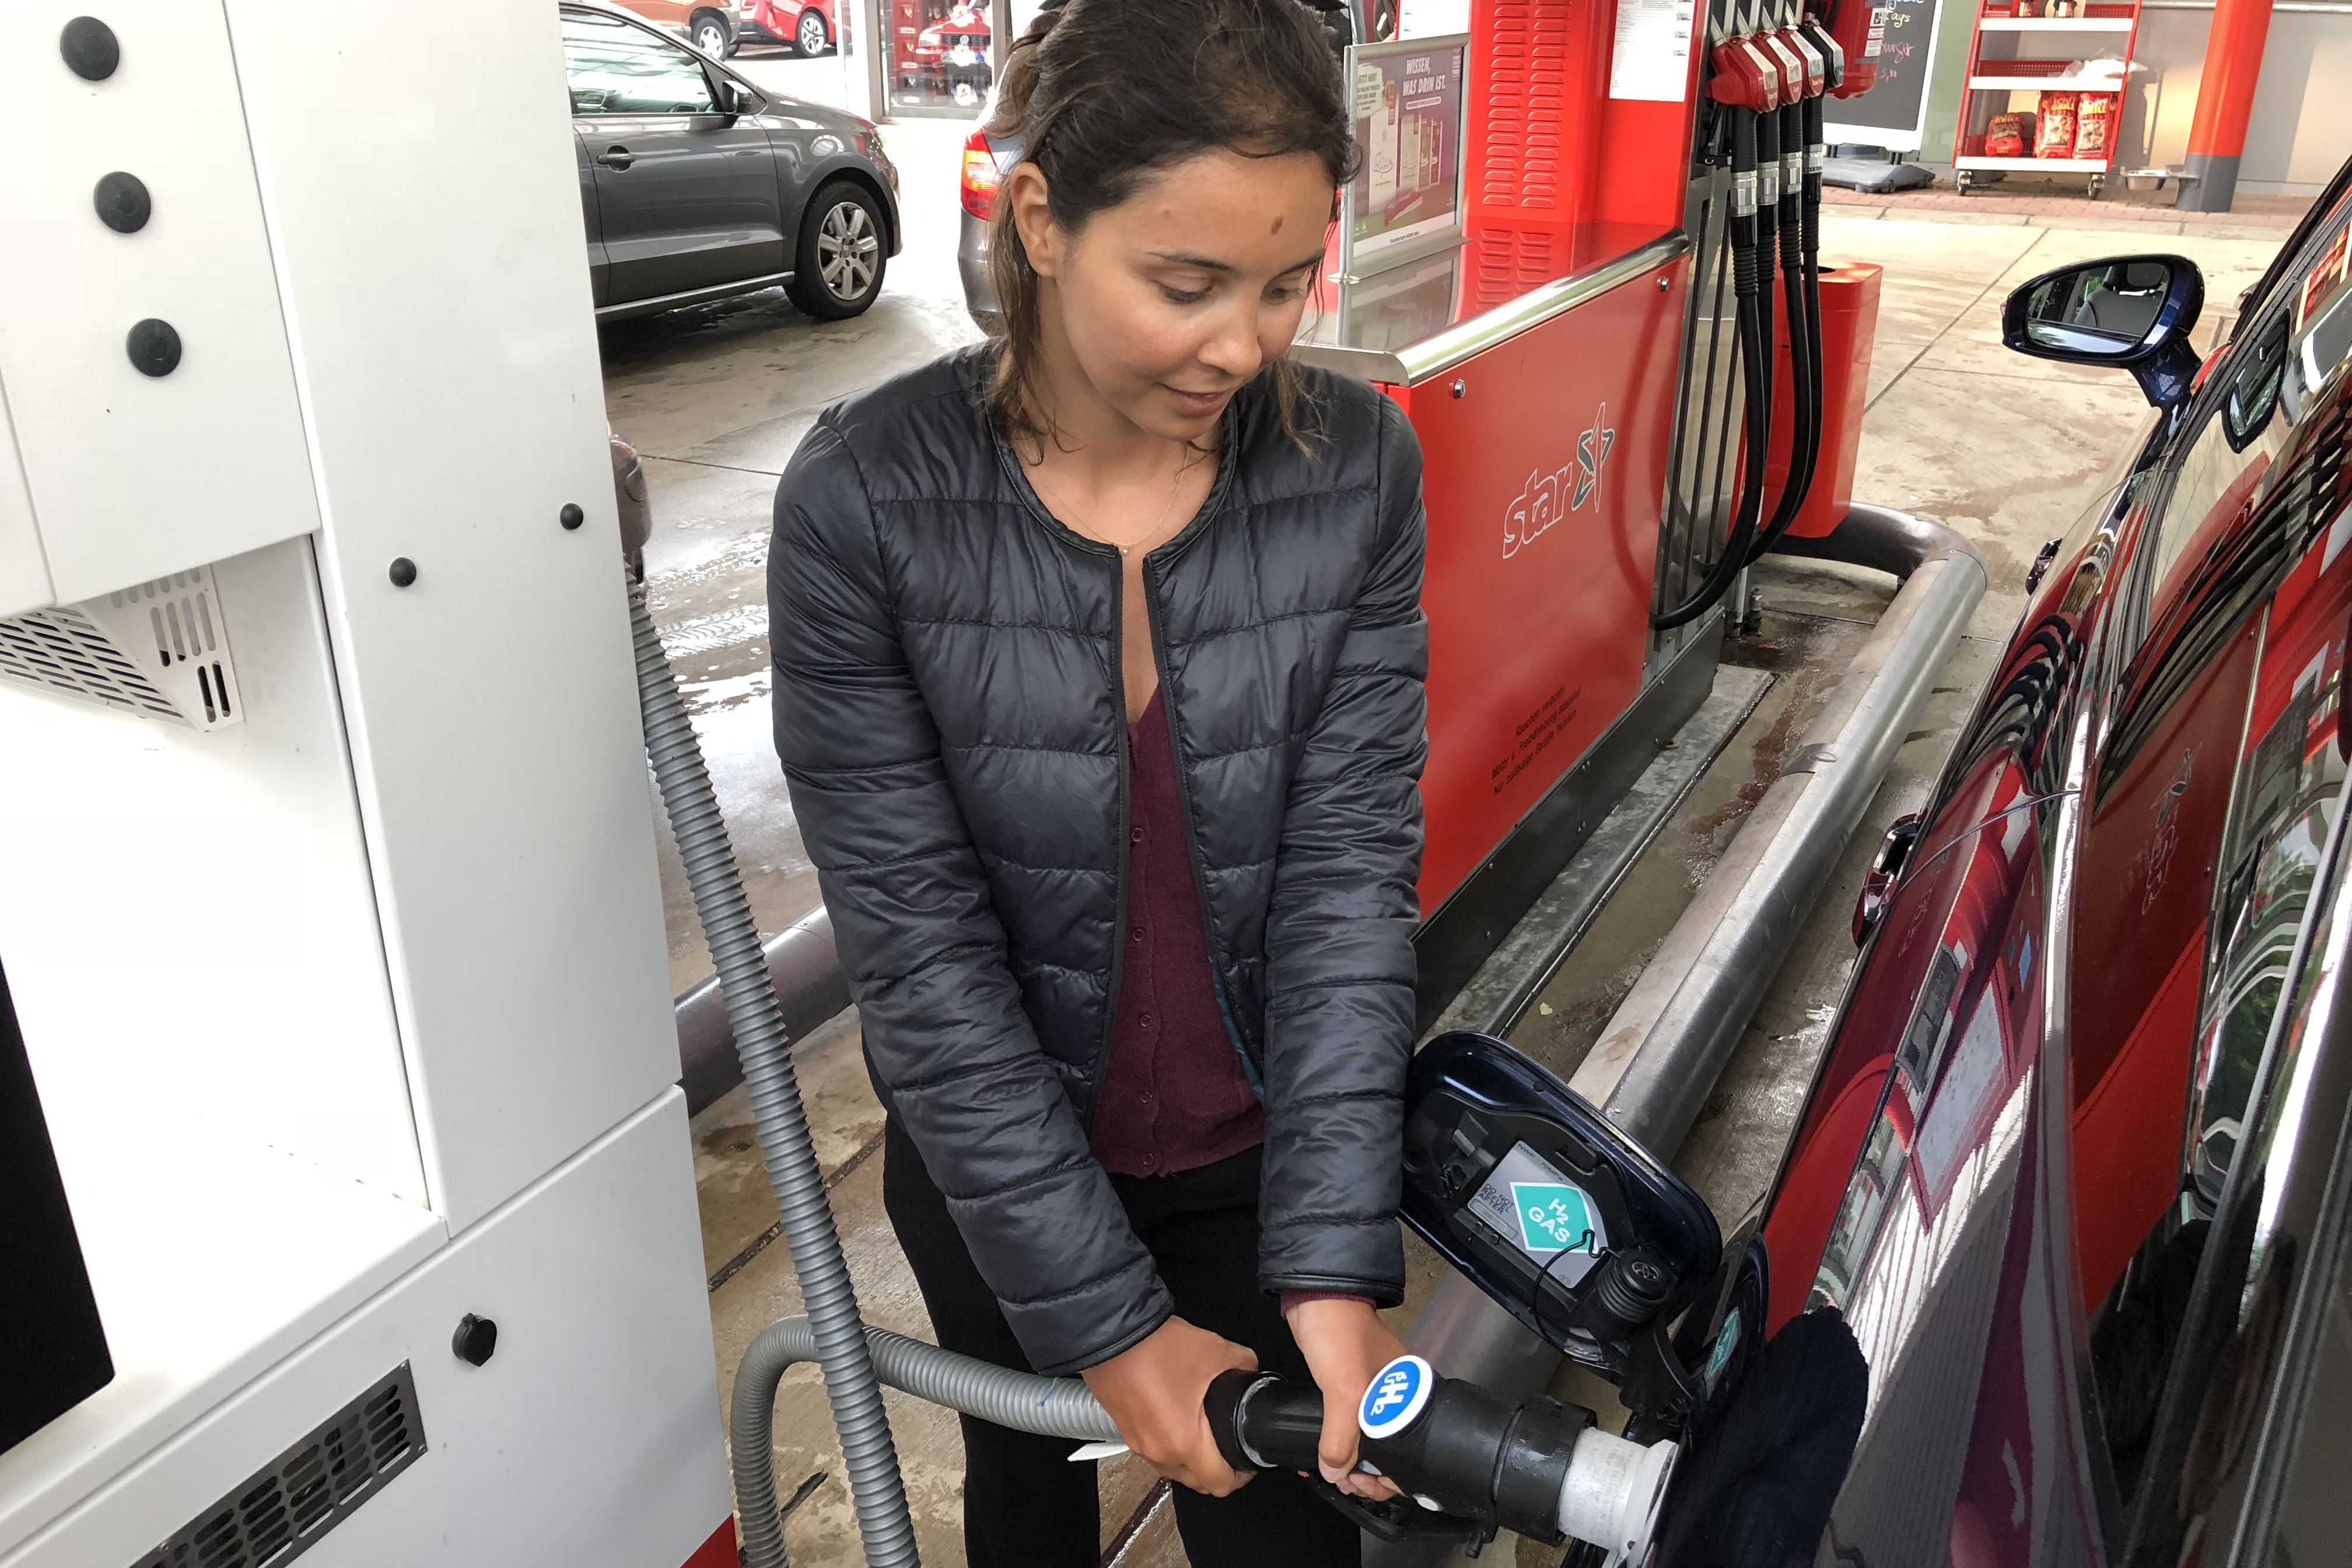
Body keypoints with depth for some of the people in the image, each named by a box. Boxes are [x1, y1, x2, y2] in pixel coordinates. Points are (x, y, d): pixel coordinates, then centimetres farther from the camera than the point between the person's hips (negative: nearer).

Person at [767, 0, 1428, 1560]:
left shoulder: (1356, 468, -16)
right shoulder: (868, 497, -23)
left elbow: (1352, 870, -15)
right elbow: (916, 942, -21)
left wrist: (1336, 1260, -21)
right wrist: (1101, 1316, -18)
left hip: (1259, 1144, 1)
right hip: (990, 1156, -1)